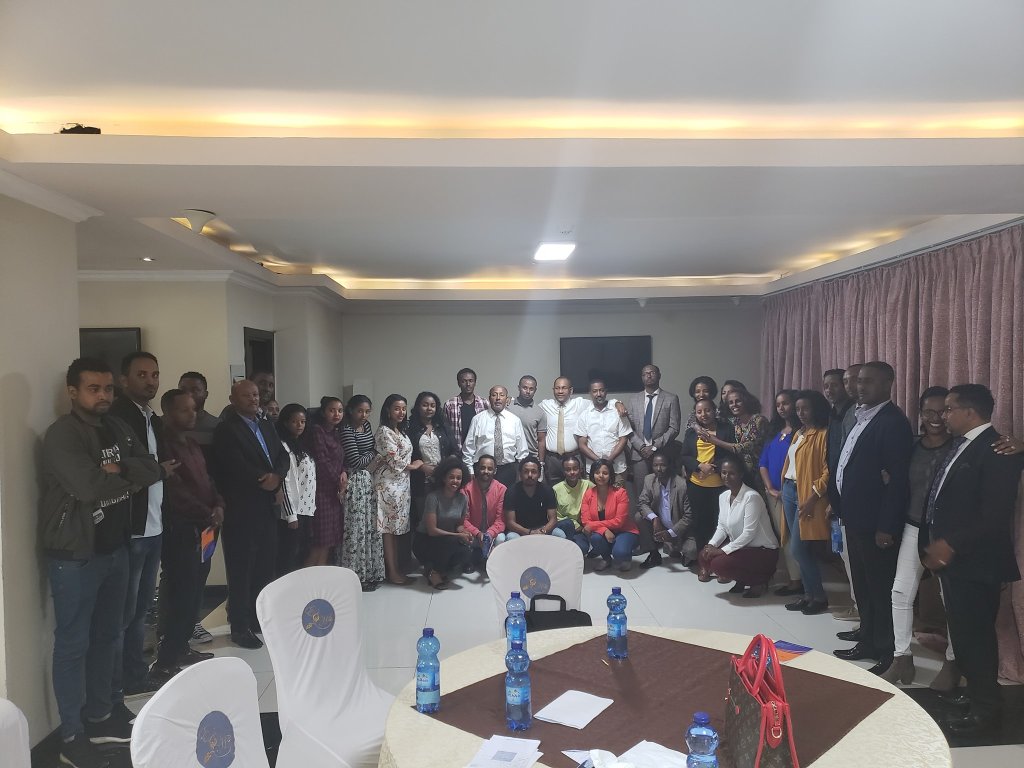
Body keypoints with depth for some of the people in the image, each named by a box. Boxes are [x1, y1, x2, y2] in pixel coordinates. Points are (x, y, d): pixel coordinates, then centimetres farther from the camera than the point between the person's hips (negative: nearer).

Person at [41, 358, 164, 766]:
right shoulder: (61, 435, -15)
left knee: (108, 636, 17)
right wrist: (129, 478, -11)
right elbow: (88, 486, -29)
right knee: (73, 644, 4)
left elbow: (155, 470, -1)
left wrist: (119, 468, -18)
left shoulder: (117, 427, 8)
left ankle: (101, 716, 32)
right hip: (75, 553, -7)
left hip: (115, 547, 7)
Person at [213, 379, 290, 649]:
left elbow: (283, 456, 8)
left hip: (267, 507, 7)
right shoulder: (226, 429, -9)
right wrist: (263, 480, -11)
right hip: (241, 509, -7)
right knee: (241, 569, 1)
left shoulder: (267, 427, 16)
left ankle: (258, 617, 25)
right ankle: (240, 626, 10)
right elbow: (236, 467, -19)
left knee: (265, 565, 13)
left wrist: (276, 476, -12)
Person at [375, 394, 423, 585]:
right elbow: (394, 461, -16)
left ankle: (396, 568, 16)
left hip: (402, 483, 9)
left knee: (397, 526, 10)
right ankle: (392, 572, 2)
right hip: (389, 483, -9)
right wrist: (413, 465, -2)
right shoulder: (384, 431, -12)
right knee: (389, 527, -3)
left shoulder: (401, 431, 15)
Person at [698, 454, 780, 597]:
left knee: (719, 563, -25)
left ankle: (759, 581, 0)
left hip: (764, 552, -8)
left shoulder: (752, 497, -22)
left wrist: (723, 550, -24)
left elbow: (749, 533, -25)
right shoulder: (723, 496, 3)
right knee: (705, 556, -9)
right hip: (740, 546, 8)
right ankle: (742, 580, 12)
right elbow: (722, 527, 8)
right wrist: (711, 545, -12)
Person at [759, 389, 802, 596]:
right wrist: (771, 489, 0)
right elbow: (763, 464, 12)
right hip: (774, 493, 7)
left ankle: (797, 581, 0)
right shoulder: (774, 432, 14)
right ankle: (791, 578, 16)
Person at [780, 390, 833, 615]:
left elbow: (828, 470, -16)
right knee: (799, 548, 10)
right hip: (789, 491, 8)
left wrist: (814, 497, -20)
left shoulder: (824, 434, -10)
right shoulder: (798, 434, 16)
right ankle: (809, 594, 19)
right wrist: (783, 488, 12)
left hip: (807, 495, -8)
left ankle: (820, 596, 7)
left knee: (798, 548, -8)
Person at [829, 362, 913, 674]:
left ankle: (888, 653, 16)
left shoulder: (893, 422, -16)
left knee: (882, 588, 3)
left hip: (876, 522, -9)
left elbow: (899, 479, -19)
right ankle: (868, 643, 31)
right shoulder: (859, 416, 12)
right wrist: (839, 504, 11)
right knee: (862, 586, 18)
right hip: (855, 517, 9)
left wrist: (886, 527, -20)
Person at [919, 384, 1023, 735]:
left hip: (975, 562, -8)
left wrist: (951, 546, -18)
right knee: (961, 633, 14)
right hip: (951, 557, 8)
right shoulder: (959, 446, 13)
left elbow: (996, 517, -21)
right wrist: (934, 543, 4)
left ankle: (986, 710, 15)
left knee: (976, 635, 1)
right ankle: (972, 692, 27)